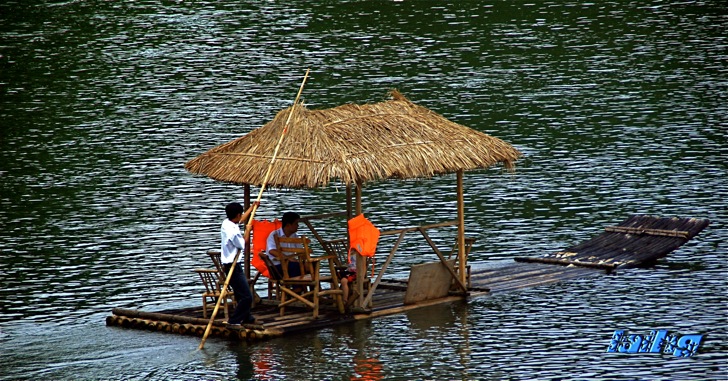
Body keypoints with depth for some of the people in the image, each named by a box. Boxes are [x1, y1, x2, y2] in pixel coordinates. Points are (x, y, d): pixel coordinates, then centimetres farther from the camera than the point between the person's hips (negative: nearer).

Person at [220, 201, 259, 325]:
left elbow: (242, 220, 23)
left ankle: (247, 318, 32)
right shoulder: (233, 232, -26)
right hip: (233, 265, -10)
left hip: (229, 264, 10)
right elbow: (243, 246, -13)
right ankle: (234, 321, -5)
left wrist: (252, 207, 31)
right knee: (246, 296, -8)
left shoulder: (226, 223, 2)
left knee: (241, 294, 21)